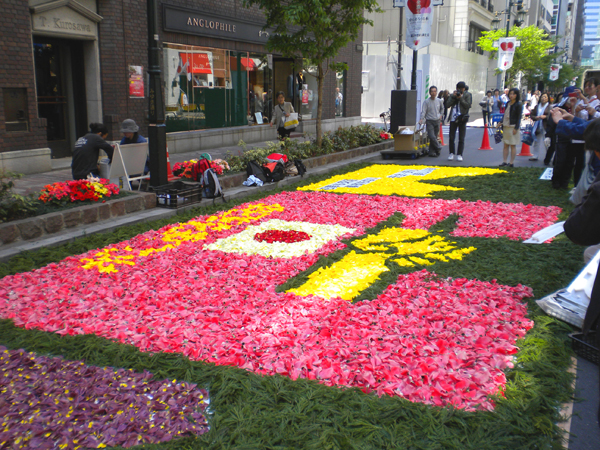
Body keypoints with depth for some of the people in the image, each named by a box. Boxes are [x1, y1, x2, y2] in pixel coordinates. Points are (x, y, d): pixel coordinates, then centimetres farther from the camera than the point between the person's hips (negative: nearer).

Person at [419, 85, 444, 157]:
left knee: (435, 137, 4)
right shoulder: (426, 102, -5)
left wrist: (441, 115, 14)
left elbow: (442, 108, 27)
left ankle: (432, 152, 9)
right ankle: (439, 147, 4)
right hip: (429, 121, -4)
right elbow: (423, 111, -12)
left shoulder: (439, 101, 7)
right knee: (432, 137, -16)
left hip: (437, 121, 4)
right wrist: (421, 119, -26)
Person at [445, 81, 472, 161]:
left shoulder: (468, 95, 3)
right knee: (451, 138, 3)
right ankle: (451, 153, 14)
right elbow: (447, 105, -1)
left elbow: (468, 105, -9)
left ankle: (460, 155, 5)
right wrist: (453, 97, -10)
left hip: (462, 119, -2)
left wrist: (460, 98, -13)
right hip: (453, 118, 2)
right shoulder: (453, 95, 10)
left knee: (461, 139, 1)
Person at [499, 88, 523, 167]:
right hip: (506, 127, 7)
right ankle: (504, 161, 11)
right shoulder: (508, 103, 12)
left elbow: (519, 117, -11)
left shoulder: (518, 105, -7)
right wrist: (503, 126, 12)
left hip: (513, 127, -7)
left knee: (513, 145, 0)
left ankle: (511, 162, 4)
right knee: (505, 145, 8)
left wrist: (516, 128, -17)